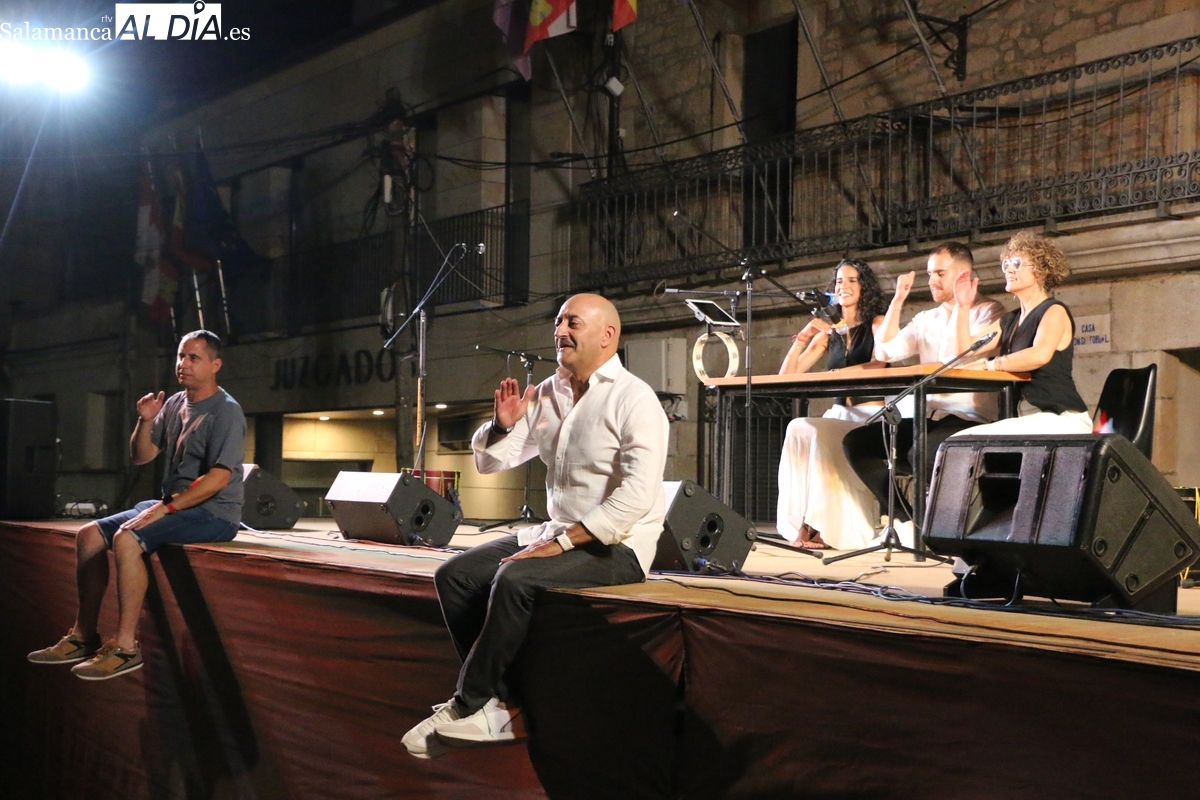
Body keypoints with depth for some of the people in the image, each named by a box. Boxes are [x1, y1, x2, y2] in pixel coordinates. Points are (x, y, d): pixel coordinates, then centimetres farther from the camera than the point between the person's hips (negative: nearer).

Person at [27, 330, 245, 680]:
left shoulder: (226, 411, -12)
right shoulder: (174, 404, 13)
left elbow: (218, 478, -22)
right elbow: (141, 456, 14)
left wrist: (164, 508, -23)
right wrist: (145, 421, -5)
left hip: (214, 512, -9)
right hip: (174, 505, 9)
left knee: (126, 540, -29)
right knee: (89, 535, 0)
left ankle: (125, 646, -24)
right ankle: (84, 635, 4)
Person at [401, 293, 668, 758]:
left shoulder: (633, 400, -12)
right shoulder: (546, 395, 11)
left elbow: (638, 494, -24)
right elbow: (489, 461, 16)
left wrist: (563, 542, -25)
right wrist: (503, 425, -6)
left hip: (616, 545, -8)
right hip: (559, 535, 8)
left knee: (515, 578, -29)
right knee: (454, 576, -6)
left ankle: (469, 707, -14)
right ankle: (500, 705, -8)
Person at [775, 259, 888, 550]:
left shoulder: (877, 324, 5)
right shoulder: (828, 334, 17)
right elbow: (786, 377, 12)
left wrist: (835, 375, -20)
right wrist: (803, 337, 0)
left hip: (871, 416, -4)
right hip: (839, 414, 4)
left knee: (815, 434, -32)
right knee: (797, 430, -28)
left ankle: (826, 528, -26)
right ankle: (804, 526, -29)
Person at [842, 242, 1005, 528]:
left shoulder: (989, 312, 0)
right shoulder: (925, 320, 19)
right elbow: (885, 352, 7)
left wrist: (961, 307, -15)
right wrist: (897, 301, 7)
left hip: (969, 420, -7)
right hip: (925, 418, 7)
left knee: (922, 452, -36)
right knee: (855, 441, -12)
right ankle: (906, 520, -10)